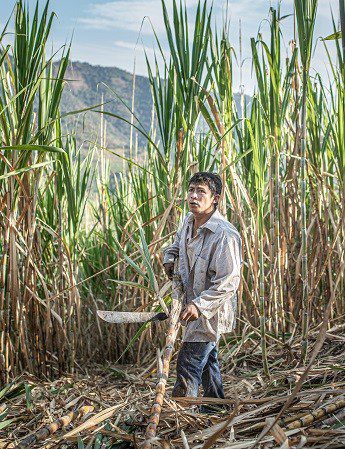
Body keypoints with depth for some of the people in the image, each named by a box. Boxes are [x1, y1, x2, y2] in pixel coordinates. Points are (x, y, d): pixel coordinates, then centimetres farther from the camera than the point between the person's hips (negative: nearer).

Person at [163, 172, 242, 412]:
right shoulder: (189, 221, 0)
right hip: (194, 303, 9)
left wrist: (199, 305, -30)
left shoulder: (225, 234, -26)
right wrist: (169, 259, 6)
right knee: (207, 358, 24)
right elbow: (178, 241, 25)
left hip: (211, 309, -9)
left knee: (188, 364, -7)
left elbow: (228, 282, -26)